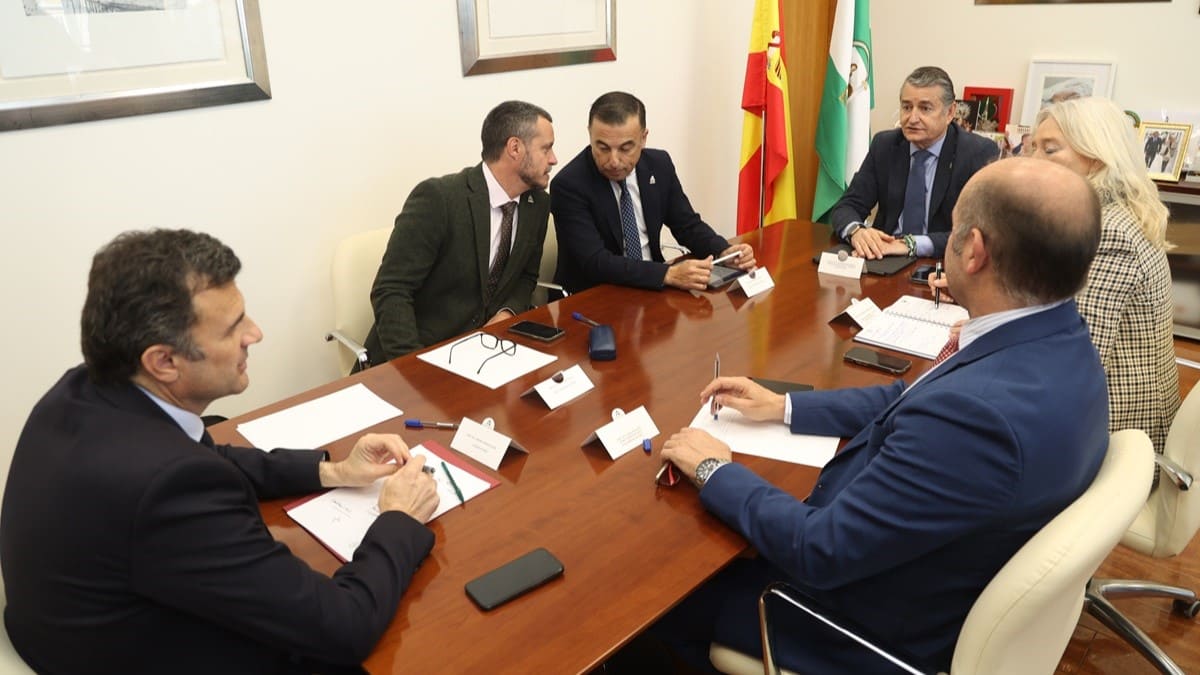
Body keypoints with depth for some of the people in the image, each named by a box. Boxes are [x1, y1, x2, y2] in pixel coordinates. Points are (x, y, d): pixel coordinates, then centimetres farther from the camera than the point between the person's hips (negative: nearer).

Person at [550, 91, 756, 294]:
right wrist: (669, 274, -34)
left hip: (651, 288, 6)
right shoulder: (569, 185, -18)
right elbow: (596, 262, -25)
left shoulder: (659, 165, -1)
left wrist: (724, 252, -11)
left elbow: (688, 225, 9)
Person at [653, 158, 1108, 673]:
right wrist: (784, 407, 7)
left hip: (884, 628, -8)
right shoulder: (1057, 342, -9)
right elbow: (914, 400, 8)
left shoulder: (979, 411, -39)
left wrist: (715, 472, -14)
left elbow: (819, 553, -30)